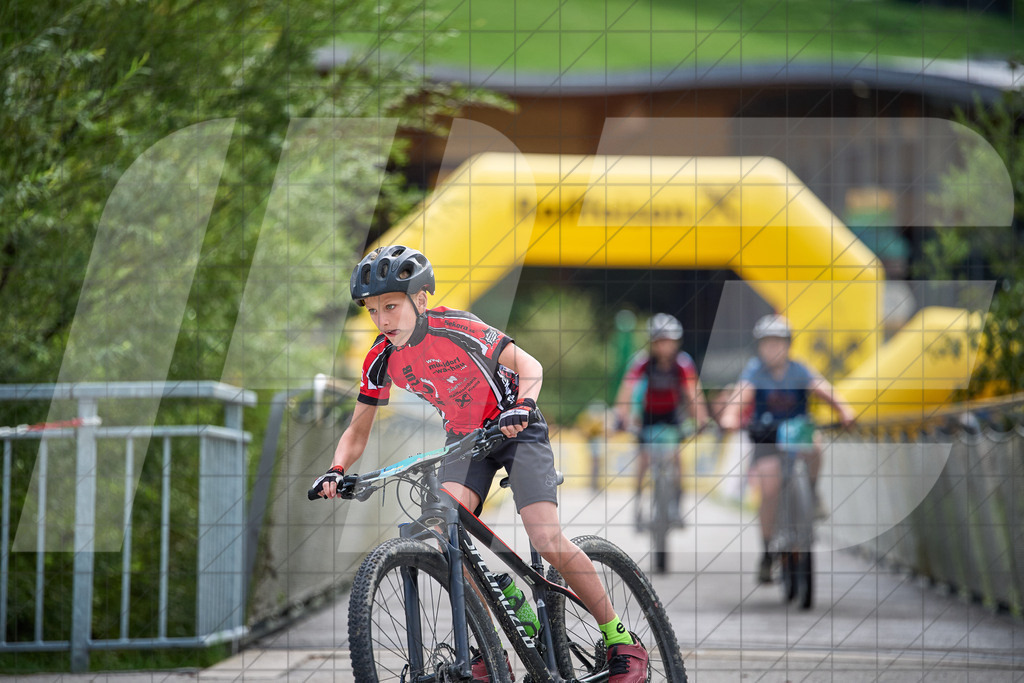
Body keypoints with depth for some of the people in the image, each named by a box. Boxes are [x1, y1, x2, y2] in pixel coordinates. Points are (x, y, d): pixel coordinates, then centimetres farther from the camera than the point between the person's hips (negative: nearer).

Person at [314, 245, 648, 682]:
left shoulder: (455, 329, -26)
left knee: (547, 540, -20)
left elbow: (528, 366, -21)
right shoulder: (382, 360, -10)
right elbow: (358, 432, -1)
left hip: (515, 431, -5)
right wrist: (336, 472, -19)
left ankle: (620, 640, -3)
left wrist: (521, 407, -40)